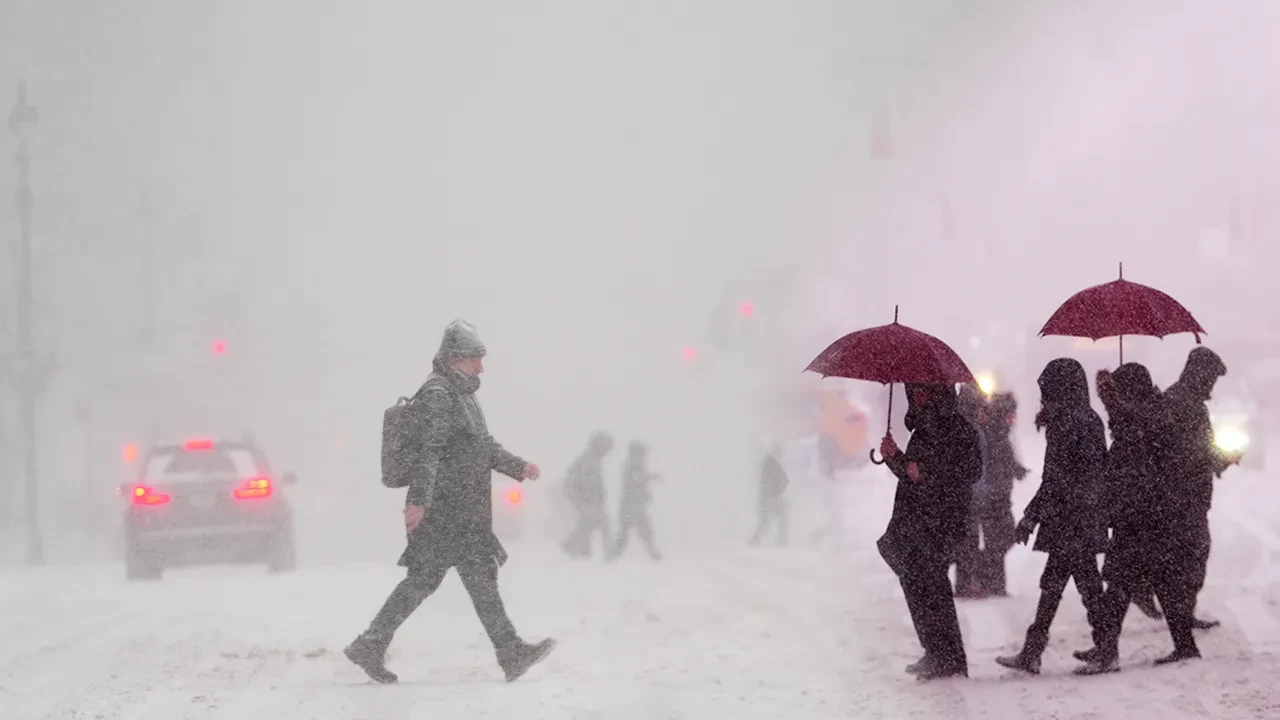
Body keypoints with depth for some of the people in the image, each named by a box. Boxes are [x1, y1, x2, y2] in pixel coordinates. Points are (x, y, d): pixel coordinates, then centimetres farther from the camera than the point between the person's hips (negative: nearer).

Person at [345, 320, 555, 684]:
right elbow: (427, 452, -22)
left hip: (464, 510, 10)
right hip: (445, 507, -10)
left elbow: (484, 446, 29)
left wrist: (518, 466, 19)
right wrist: (418, 500, -28)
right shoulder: (437, 395, -12)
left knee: (423, 579, 8)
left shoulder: (462, 393, 21)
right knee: (480, 572, -8)